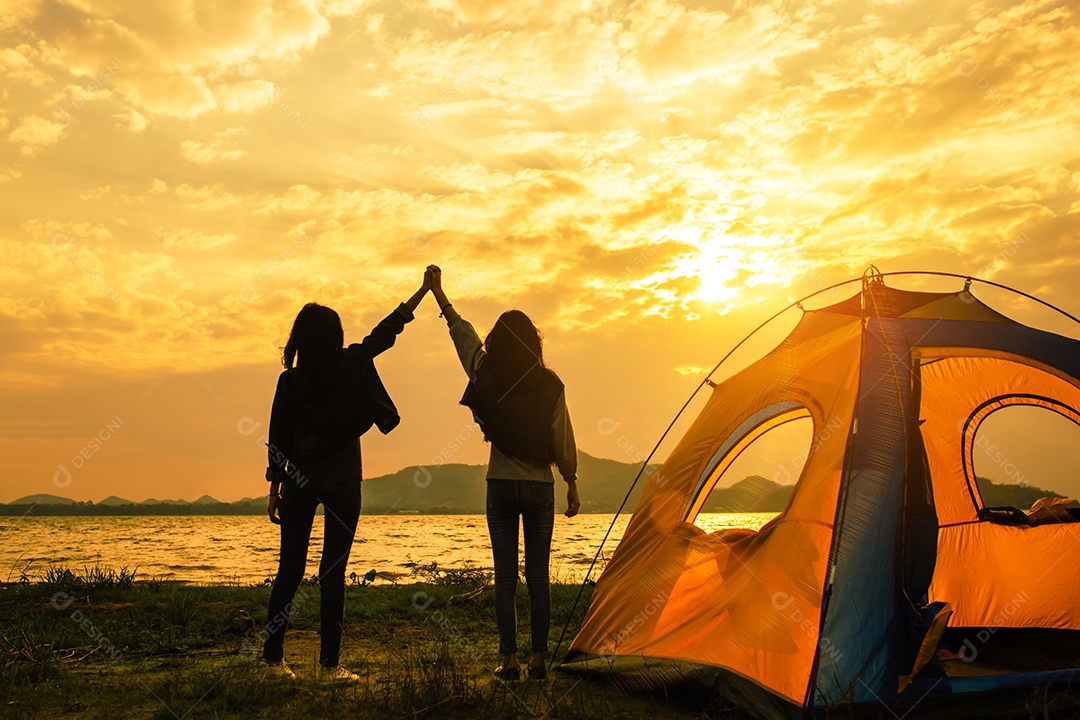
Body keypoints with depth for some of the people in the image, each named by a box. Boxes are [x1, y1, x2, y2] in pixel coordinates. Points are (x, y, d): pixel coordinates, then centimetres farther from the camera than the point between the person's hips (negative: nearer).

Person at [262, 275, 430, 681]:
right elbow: (388, 330, 7)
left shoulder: (290, 380, 1)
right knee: (333, 572, 0)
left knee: (290, 570, 9)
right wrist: (425, 289, 17)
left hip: (299, 481, 2)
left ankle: (273, 660, 14)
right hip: (341, 481, -2)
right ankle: (329, 665, 2)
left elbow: (278, 439, 3)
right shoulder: (352, 366, -4)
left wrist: (275, 489, 11)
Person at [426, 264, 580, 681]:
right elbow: (563, 442, -2)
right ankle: (538, 660, 11)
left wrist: (438, 291, 21)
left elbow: (462, 332, 9)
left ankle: (510, 661, 6)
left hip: (501, 486, 0)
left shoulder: (487, 377, -3)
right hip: (540, 487, 0)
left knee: (505, 576, 5)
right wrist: (572, 485, 10)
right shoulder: (550, 385, -5)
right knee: (538, 576, 6)